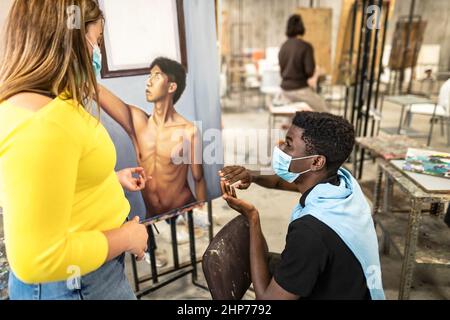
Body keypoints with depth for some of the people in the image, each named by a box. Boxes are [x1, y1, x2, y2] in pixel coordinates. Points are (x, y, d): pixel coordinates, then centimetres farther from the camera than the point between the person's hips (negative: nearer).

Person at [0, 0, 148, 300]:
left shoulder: (53, 104, 1)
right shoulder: (40, 123, -30)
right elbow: (37, 259, -30)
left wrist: (114, 178, 14)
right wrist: (126, 237, -19)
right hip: (73, 282, -9)